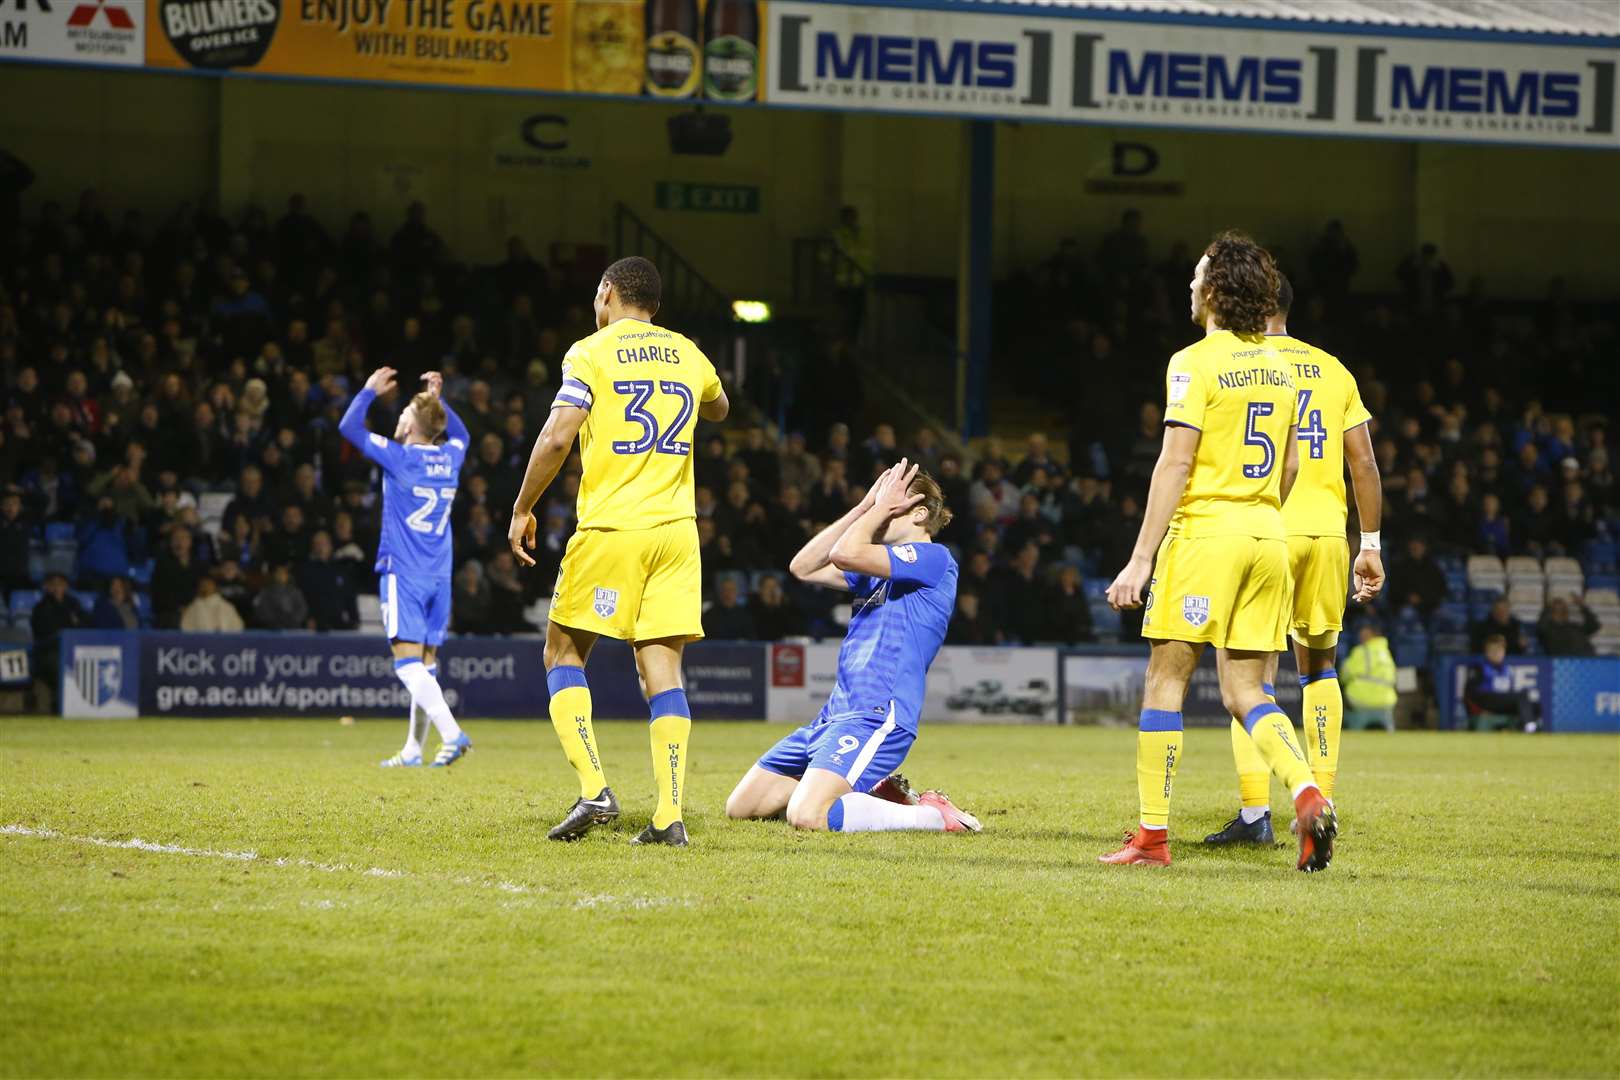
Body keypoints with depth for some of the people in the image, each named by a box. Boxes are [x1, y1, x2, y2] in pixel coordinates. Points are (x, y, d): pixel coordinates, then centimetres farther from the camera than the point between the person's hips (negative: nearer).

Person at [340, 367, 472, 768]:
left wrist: (370, 391, 9)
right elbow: (459, 433, 33)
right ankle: (413, 750, 11)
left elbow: (349, 426, -3)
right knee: (426, 662, 8)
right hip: (439, 576, 6)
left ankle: (452, 734, -26)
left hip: (403, 573, -6)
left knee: (408, 662, -11)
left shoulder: (400, 457, -9)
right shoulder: (450, 458, 7)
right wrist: (438, 399, 35)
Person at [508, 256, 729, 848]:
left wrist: (523, 509, -3)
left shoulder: (591, 353, -3)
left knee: (564, 654, 9)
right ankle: (670, 814, -7)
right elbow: (718, 408, 34)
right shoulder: (689, 354, 12)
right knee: (662, 666, 3)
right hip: (675, 529, 4)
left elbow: (557, 436, -13)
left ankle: (594, 789, -7)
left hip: (610, 527, -4)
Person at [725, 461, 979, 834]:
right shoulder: (878, 569, 21)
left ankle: (936, 816, -13)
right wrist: (865, 507, 15)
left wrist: (882, 507, -2)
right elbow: (804, 566, 18)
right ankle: (869, 796, 15)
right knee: (741, 807, 10)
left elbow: (845, 553, -19)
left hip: (876, 718, -10)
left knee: (807, 816, -30)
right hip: (832, 717, 10)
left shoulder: (934, 558, -8)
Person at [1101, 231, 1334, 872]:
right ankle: (1307, 792, -16)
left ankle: (1152, 835, 2)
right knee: (1244, 692, 8)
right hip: (1267, 535, 6)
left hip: (1204, 530, -6)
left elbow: (1175, 465, -13)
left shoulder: (1196, 364, -8)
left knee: (1165, 680, 2)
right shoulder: (1276, 366, 13)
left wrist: (1141, 559, -13)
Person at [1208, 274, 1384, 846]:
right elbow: (1364, 464, 10)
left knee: (1254, 671, -3)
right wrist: (1371, 546, 15)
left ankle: (1255, 812, -12)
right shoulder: (1334, 370, 13)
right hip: (1327, 530, 4)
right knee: (1319, 665, 17)